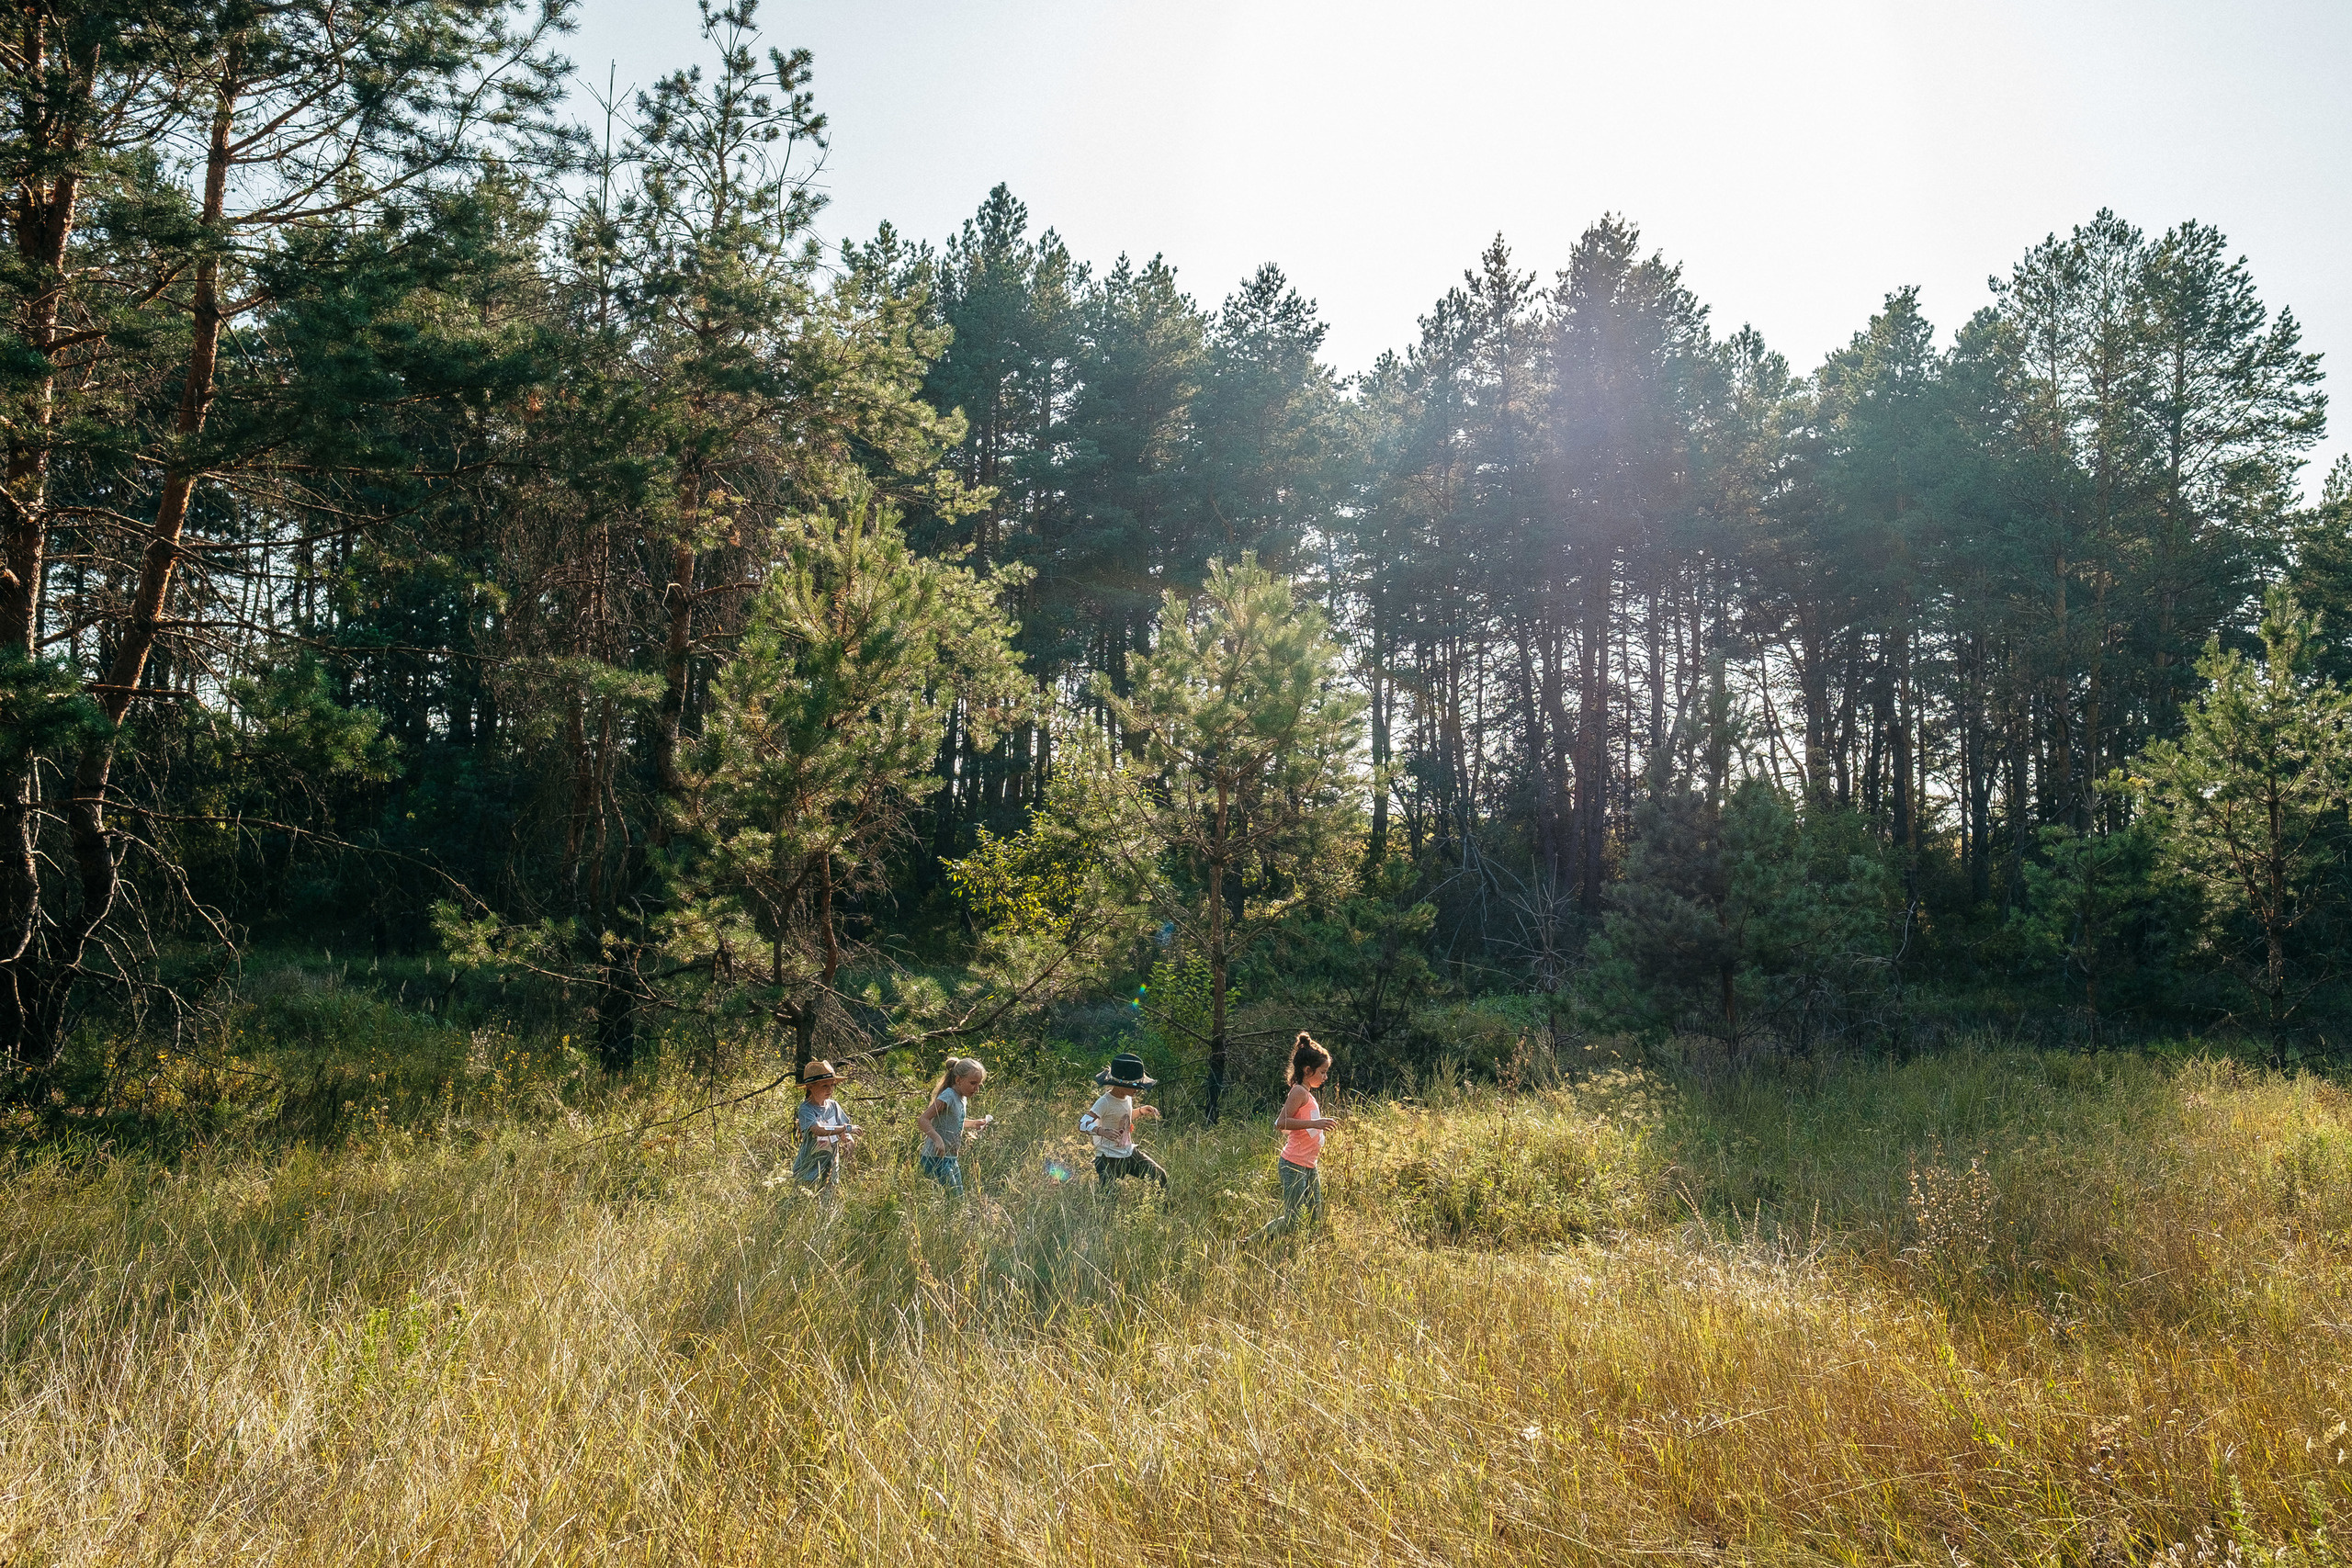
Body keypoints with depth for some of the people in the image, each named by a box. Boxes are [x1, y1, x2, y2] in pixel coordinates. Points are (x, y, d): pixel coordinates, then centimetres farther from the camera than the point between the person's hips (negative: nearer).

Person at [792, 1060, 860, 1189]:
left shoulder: (833, 1105, 5)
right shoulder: (806, 1109, -13)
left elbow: (845, 1135, 7)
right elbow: (819, 1130, -29)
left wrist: (848, 1138, -17)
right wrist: (847, 1128, -27)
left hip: (831, 1168, 5)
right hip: (808, 1169, -5)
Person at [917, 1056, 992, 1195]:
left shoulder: (962, 1098, 12)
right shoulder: (948, 1096, -16)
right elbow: (923, 1120, -23)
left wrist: (974, 1124, 16)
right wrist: (937, 1139, -36)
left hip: (952, 1158, 10)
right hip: (937, 1158, -10)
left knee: (959, 1198, 10)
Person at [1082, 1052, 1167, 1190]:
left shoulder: (1128, 1098, 4)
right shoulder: (1105, 1103, -21)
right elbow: (1083, 1124, -30)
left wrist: (1141, 1111, 9)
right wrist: (1103, 1131, -48)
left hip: (1129, 1152, 8)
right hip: (1108, 1157, -8)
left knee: (1160, 1177, 6)